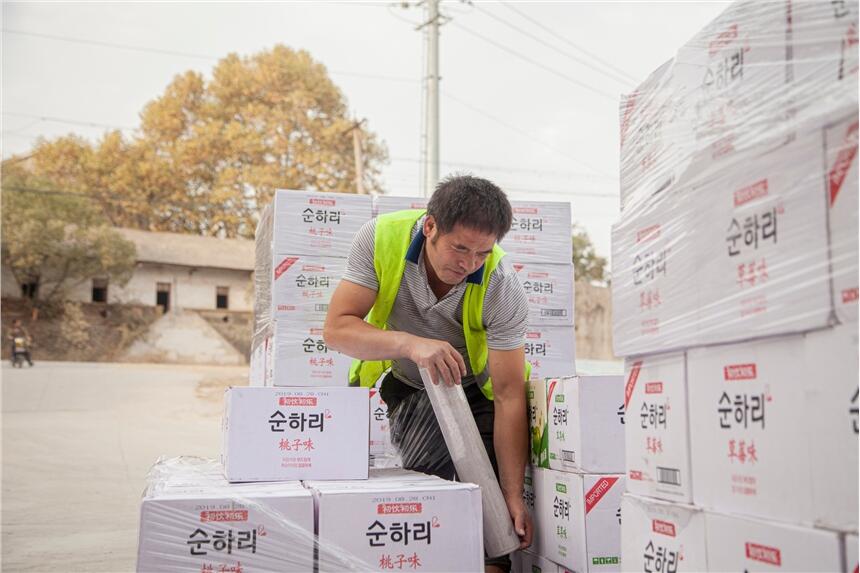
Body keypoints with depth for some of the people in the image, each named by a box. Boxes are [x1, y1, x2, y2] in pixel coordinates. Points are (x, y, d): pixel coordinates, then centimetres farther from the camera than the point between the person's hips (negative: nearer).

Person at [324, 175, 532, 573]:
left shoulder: (503, 287, -28)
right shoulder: (381, 237, -26)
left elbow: (509, 395, -26)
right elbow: (336, 328, -28)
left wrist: (512, 494, -27)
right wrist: (410, 343, -45)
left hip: (475, 387, 0)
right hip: (409, 386, 1)